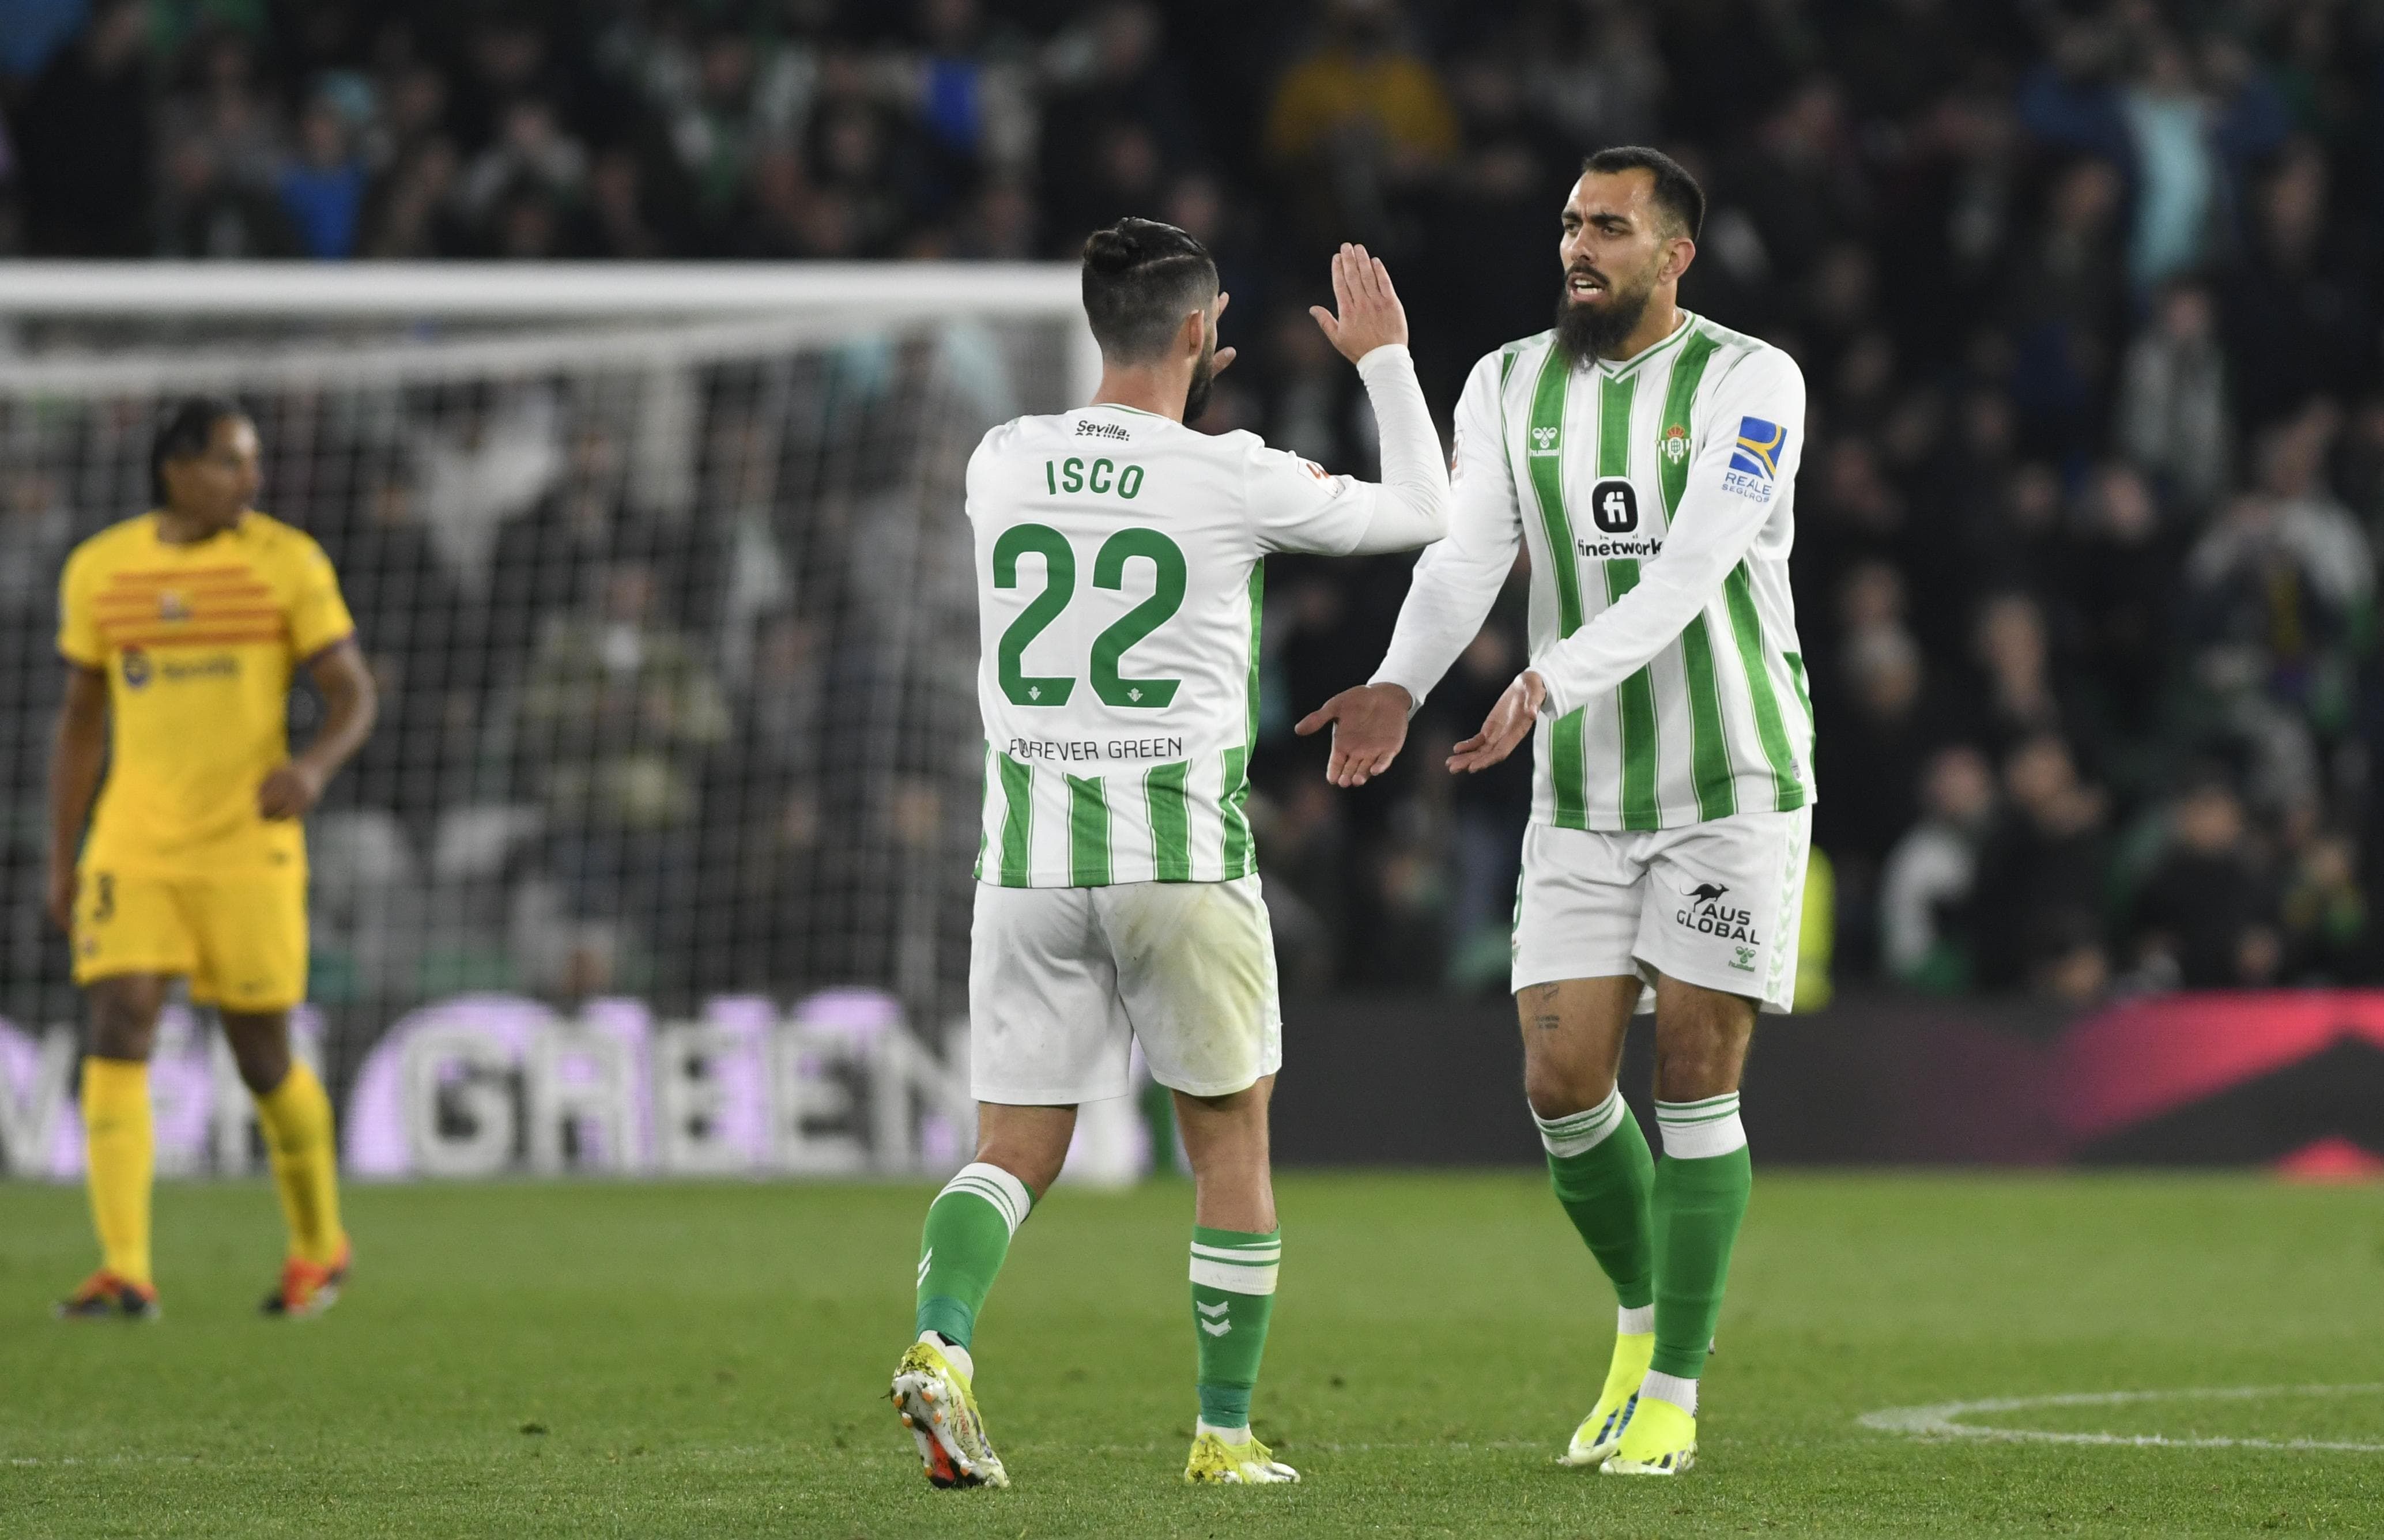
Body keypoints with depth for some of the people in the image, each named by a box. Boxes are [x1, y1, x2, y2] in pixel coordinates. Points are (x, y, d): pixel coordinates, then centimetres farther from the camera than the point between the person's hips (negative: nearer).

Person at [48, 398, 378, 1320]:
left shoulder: (287, 562, -2)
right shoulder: (99, 570, 6)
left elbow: (353, 696, -2)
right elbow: (82, 719, 15)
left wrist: (315, 766, -24)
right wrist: (61, 860, 13)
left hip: (246, 851, -2)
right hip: (132, 850, 2)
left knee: (262, 1060, 4)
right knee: (118, 1034, -14)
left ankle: (320, 1246, 28)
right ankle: (125, 1273, -17)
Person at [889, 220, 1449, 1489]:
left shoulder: (1002, 463, 2)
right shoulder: (1235, 480, -8)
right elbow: (1424, 516, 8)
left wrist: (1173, 400, 35)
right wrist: (1384, 359, 21)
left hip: (1030, 858, 3)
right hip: (1184, 856, -3)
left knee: (1016, 1147, 7)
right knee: (1230, 1138, 13)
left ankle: (940, 1339, -20)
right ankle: (1225, 1433, 16)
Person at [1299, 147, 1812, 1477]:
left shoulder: (1750, 383, -10)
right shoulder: (1510, 388, 4)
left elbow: (1690, 570, -22)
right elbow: (1464, 561, -10)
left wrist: (1550, 685, -34)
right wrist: (1401, 689, -30)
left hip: (1735, 787, -4)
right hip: (1586, 802, 4)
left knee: (1694, 1089, -4)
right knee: (1563, 1084, -2)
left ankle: (1675, 1395, 6)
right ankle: (1645, 1317, 25)